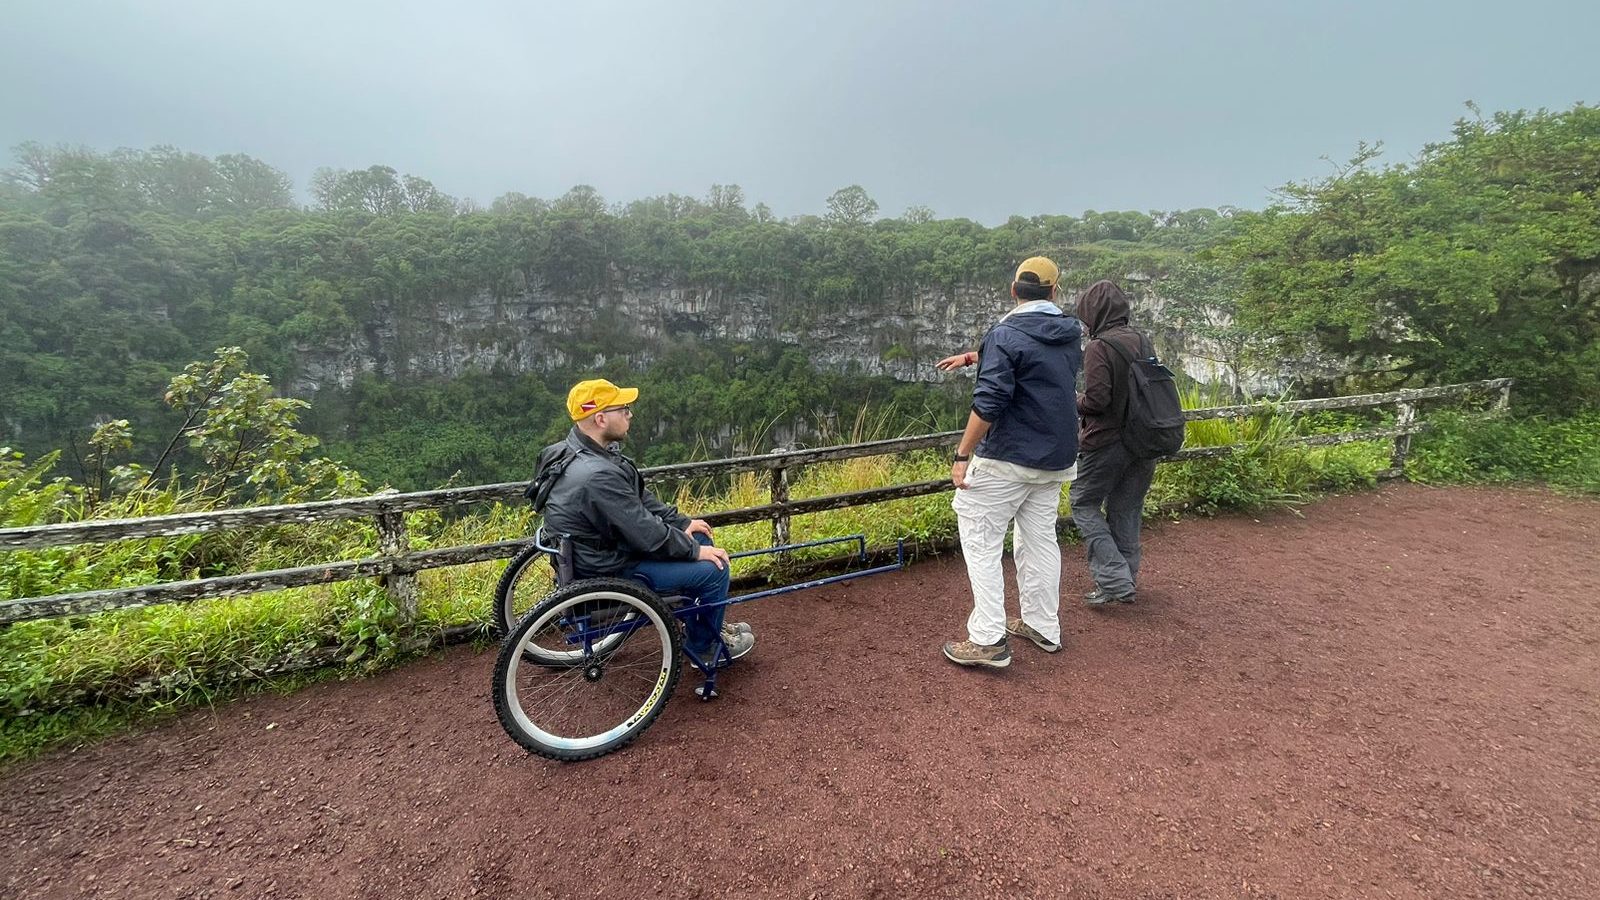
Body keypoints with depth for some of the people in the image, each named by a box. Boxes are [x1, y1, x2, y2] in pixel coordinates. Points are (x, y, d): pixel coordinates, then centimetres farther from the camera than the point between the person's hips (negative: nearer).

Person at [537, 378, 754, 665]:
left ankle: (699, 624, 30)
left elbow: (639, 498, 8)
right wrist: (695, 551, -13)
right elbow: (648, 536, -27)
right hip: (608, 570, -10)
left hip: (603, 545, 10)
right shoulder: (597, 476, -34)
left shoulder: (584, 449, -2)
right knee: (713, 570, -9)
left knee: (699, 538, 15)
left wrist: (681, 522, 4)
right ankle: (702, 647, 16)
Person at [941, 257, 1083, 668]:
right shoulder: (1070, 336, 10)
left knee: (980, 541, 0)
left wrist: (962, 456, -16)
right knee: (1040, 539, 17)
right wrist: (975, 357, 33)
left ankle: (988, 640, 0)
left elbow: (988, 403, -21)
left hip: (1007, 459, -8)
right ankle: (1043, 627, 27)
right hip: (1054, 460, 8)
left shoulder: (1006, 335, -14)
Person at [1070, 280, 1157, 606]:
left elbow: (1096, 400, -20)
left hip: (1107, 442, -7)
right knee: (1126, 510, 16)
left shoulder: (1099, 347, -16)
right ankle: (1127, 579, 25)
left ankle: (1114, 580, -2)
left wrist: (1074, 402, -1)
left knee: (1084, 505, 5)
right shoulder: (1142, 341, 8)